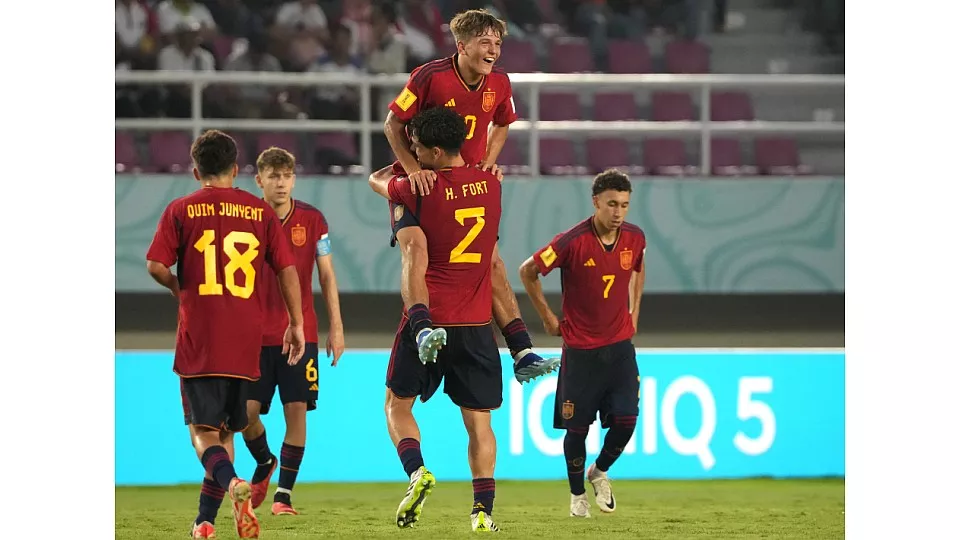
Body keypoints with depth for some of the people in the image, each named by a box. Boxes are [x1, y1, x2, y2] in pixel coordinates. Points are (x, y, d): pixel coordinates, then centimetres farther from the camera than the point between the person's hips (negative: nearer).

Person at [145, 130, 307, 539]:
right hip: (246, 343, 3)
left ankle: (233, 485, -30)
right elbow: (287, 270, 4)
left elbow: (156, 266, -6)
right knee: (225, 431, 15)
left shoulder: (181, 210, 1)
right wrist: (296, 324, 11)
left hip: (198, 341, -3)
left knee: (203, 431, -1)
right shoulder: (261, 212, 7)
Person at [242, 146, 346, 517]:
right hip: (256, 333, 0)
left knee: (296, 409, -6)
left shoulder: (312, 219, 0)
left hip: (300, 333, 0)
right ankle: (264, 464, 29)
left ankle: (284, 493, 2)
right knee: (247, 410, -3)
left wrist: (336, 327, 2)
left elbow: (327, 275, 5)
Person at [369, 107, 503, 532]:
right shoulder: (490, 183, 3)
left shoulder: (419, 190, -10)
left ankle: (416, 471, -11)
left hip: (427, 320, -3)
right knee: (478, 419, 7)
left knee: (397, 403, 13)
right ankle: (484, 510, -2)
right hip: (476, 322, 3)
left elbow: (375, 179, 12)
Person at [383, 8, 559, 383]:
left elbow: (501, 126, 19)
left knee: (493, 265, 1)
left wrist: (489, 162, 2)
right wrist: (413, 168, -22)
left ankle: (523, 355, 0)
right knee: (417, 249, -31)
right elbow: (393, 124, -10)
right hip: (419, 183, -5)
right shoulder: (430, 76, -18)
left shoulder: (499, 84, -2)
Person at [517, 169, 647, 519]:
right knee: (577, 427, 3)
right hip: (580, 349, -3)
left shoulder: (635, 238, -4)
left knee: (626, 421, -6)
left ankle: (599, 473, 24)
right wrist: (548, 317, -1)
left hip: (620, 346, 3)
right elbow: (528, 271, -6)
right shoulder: (573, 242, -18)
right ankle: (577, 495, 24)